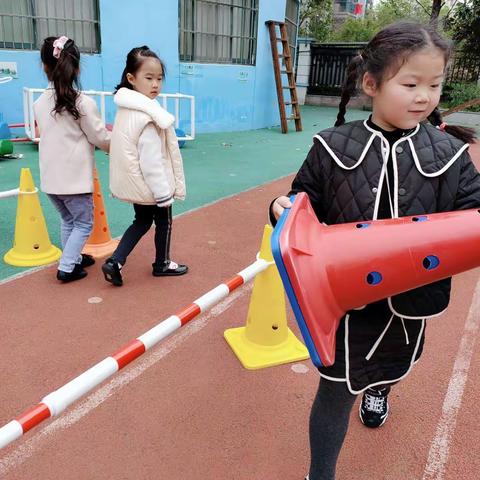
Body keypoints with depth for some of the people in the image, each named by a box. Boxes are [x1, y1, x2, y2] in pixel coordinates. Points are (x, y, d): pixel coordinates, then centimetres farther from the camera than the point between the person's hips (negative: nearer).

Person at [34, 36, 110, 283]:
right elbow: (101, 139, -8)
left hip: (50, 177, 6)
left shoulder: (39, 103, 2)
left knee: (68, 221, 23)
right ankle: (66, 268, 7)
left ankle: (74, 258, 35)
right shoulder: (83, 103, -14)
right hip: (74, 177, -5)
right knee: (84, 224, 11)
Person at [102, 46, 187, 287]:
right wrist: (164, 193, -20)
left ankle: (115, 262, 14)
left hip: (134, 183, 8)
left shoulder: (127, 107, 3)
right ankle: (162, 264, 33)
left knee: (142, 220, 22)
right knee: (163, 220, 14)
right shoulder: (148, 116, -26)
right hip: (151, 184, -8)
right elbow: (151, 161, -27)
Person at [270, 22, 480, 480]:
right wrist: (284, 211, -25)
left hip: (411, 299, 3)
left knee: (394, 367, 31)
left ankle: (379, 390, 70)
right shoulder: (331, 149, -11)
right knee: (336, 391, 7)